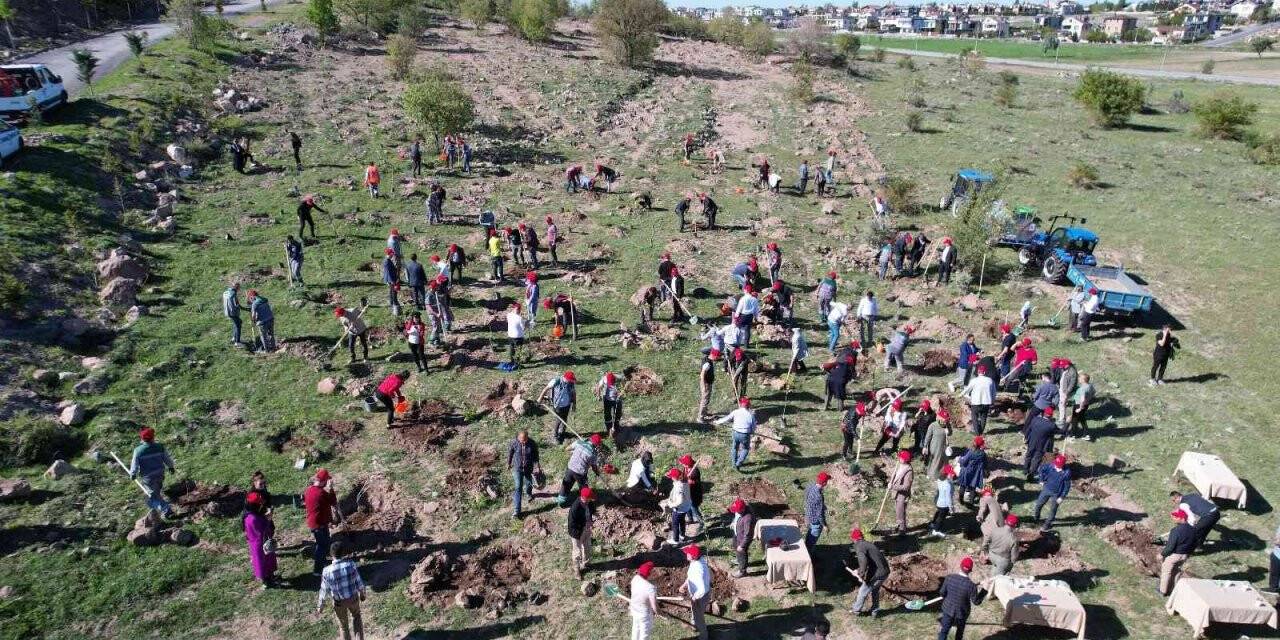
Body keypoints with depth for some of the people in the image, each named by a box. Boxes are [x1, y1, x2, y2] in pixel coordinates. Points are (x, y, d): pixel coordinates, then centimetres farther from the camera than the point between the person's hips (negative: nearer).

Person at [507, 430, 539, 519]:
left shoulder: (532, 444, -17)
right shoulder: (514, 443, -19)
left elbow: (535, 456, -3)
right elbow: (510, 453, -1)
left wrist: (537, 466, -8)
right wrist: (508, 463, 11)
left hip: (529, 468, 2)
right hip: (517, 468, -2)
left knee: (529, 483, 23)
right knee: (518, 488, -6)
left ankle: (528, 493, 60)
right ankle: (517, 510, -3)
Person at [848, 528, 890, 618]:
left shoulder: (859, 546, -10)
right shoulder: (868, 543, 17)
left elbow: (863, 561, -28)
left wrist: (862, 575, -18)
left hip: (877, 574, -8)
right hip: (885, 571, 8)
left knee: (863, 592, 14)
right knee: (875, 590, 30)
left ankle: (856, 610, 31)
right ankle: (874, 612, 39)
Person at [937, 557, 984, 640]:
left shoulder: (949, 578, -21)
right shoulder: (971, 585, -30)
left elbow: (942, 593, -9)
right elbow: (976, 601, -15)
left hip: (948, 609, 2)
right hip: (962, 612, -2)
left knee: (944, 630, 17)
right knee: (960, 630, 28)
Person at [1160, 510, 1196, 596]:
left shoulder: (1176, 530, -28)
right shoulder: (1192, 530, -4)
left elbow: (1170, 547, -25)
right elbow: (1194, 545, 9)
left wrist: (1162, 554, -11)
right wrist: (1189, 553, 24)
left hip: (1173, 555, -7)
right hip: (1184, 556, 7)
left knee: (1166, 572, 11)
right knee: (1177, 572, 24)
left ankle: (1163, 591, 21)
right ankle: (1175, 591, 33)